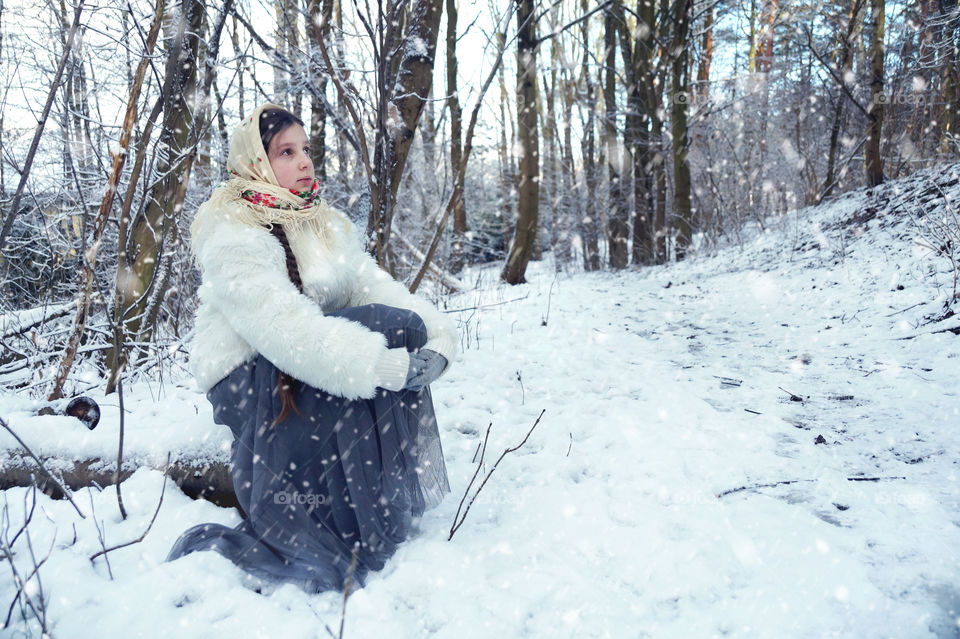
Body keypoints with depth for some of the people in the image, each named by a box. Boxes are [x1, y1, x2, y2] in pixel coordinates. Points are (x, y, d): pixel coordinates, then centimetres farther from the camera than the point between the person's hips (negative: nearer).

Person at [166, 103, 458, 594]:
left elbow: (374, 285, -1)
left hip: (309, 367, 7)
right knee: (393, 326, -27)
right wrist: (387, 366, -36)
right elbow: (283, 327, -29)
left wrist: (439, 335, -19)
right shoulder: (231, 236, -14)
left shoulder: (327, 223, 12)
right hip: (249, 382, -7)